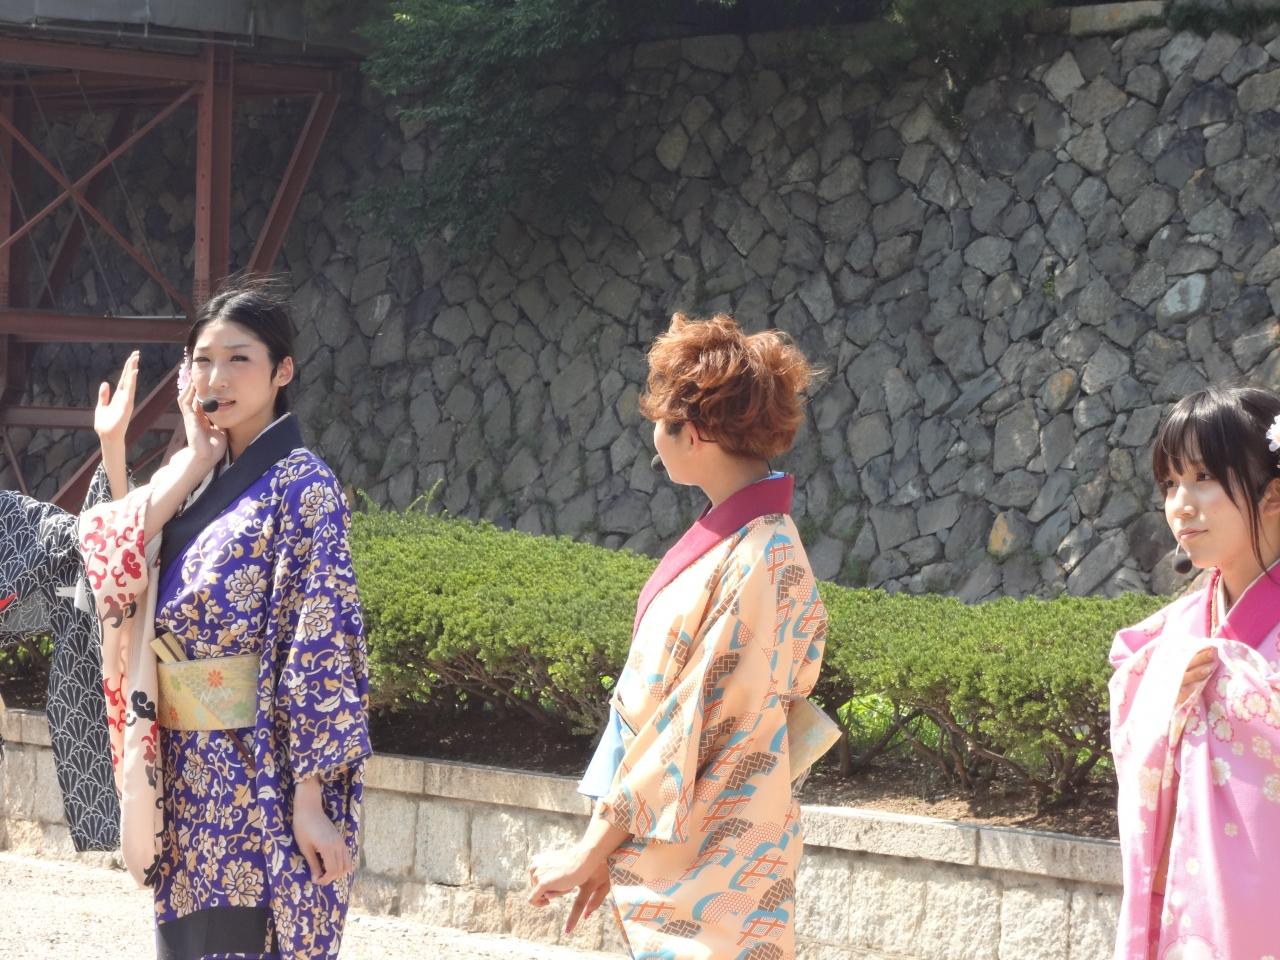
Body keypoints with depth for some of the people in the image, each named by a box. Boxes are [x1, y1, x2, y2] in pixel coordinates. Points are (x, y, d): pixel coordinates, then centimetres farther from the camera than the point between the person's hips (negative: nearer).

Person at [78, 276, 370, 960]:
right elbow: (118, 571, -4)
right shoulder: (191, 480, 11)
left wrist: (311, 796, -19)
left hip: (262, 775, -7)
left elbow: (322, 646, -14)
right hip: (185, 773, 7)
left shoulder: (301, 486, -9)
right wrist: (194, 463, -5)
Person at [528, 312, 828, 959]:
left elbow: (698, 724, -19)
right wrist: (610, 842, 13)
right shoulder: (726, 538, 9)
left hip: (708, 867, -8)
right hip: (669, 854, 8)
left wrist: (595, 847, -13)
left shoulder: (759, 560, -19)